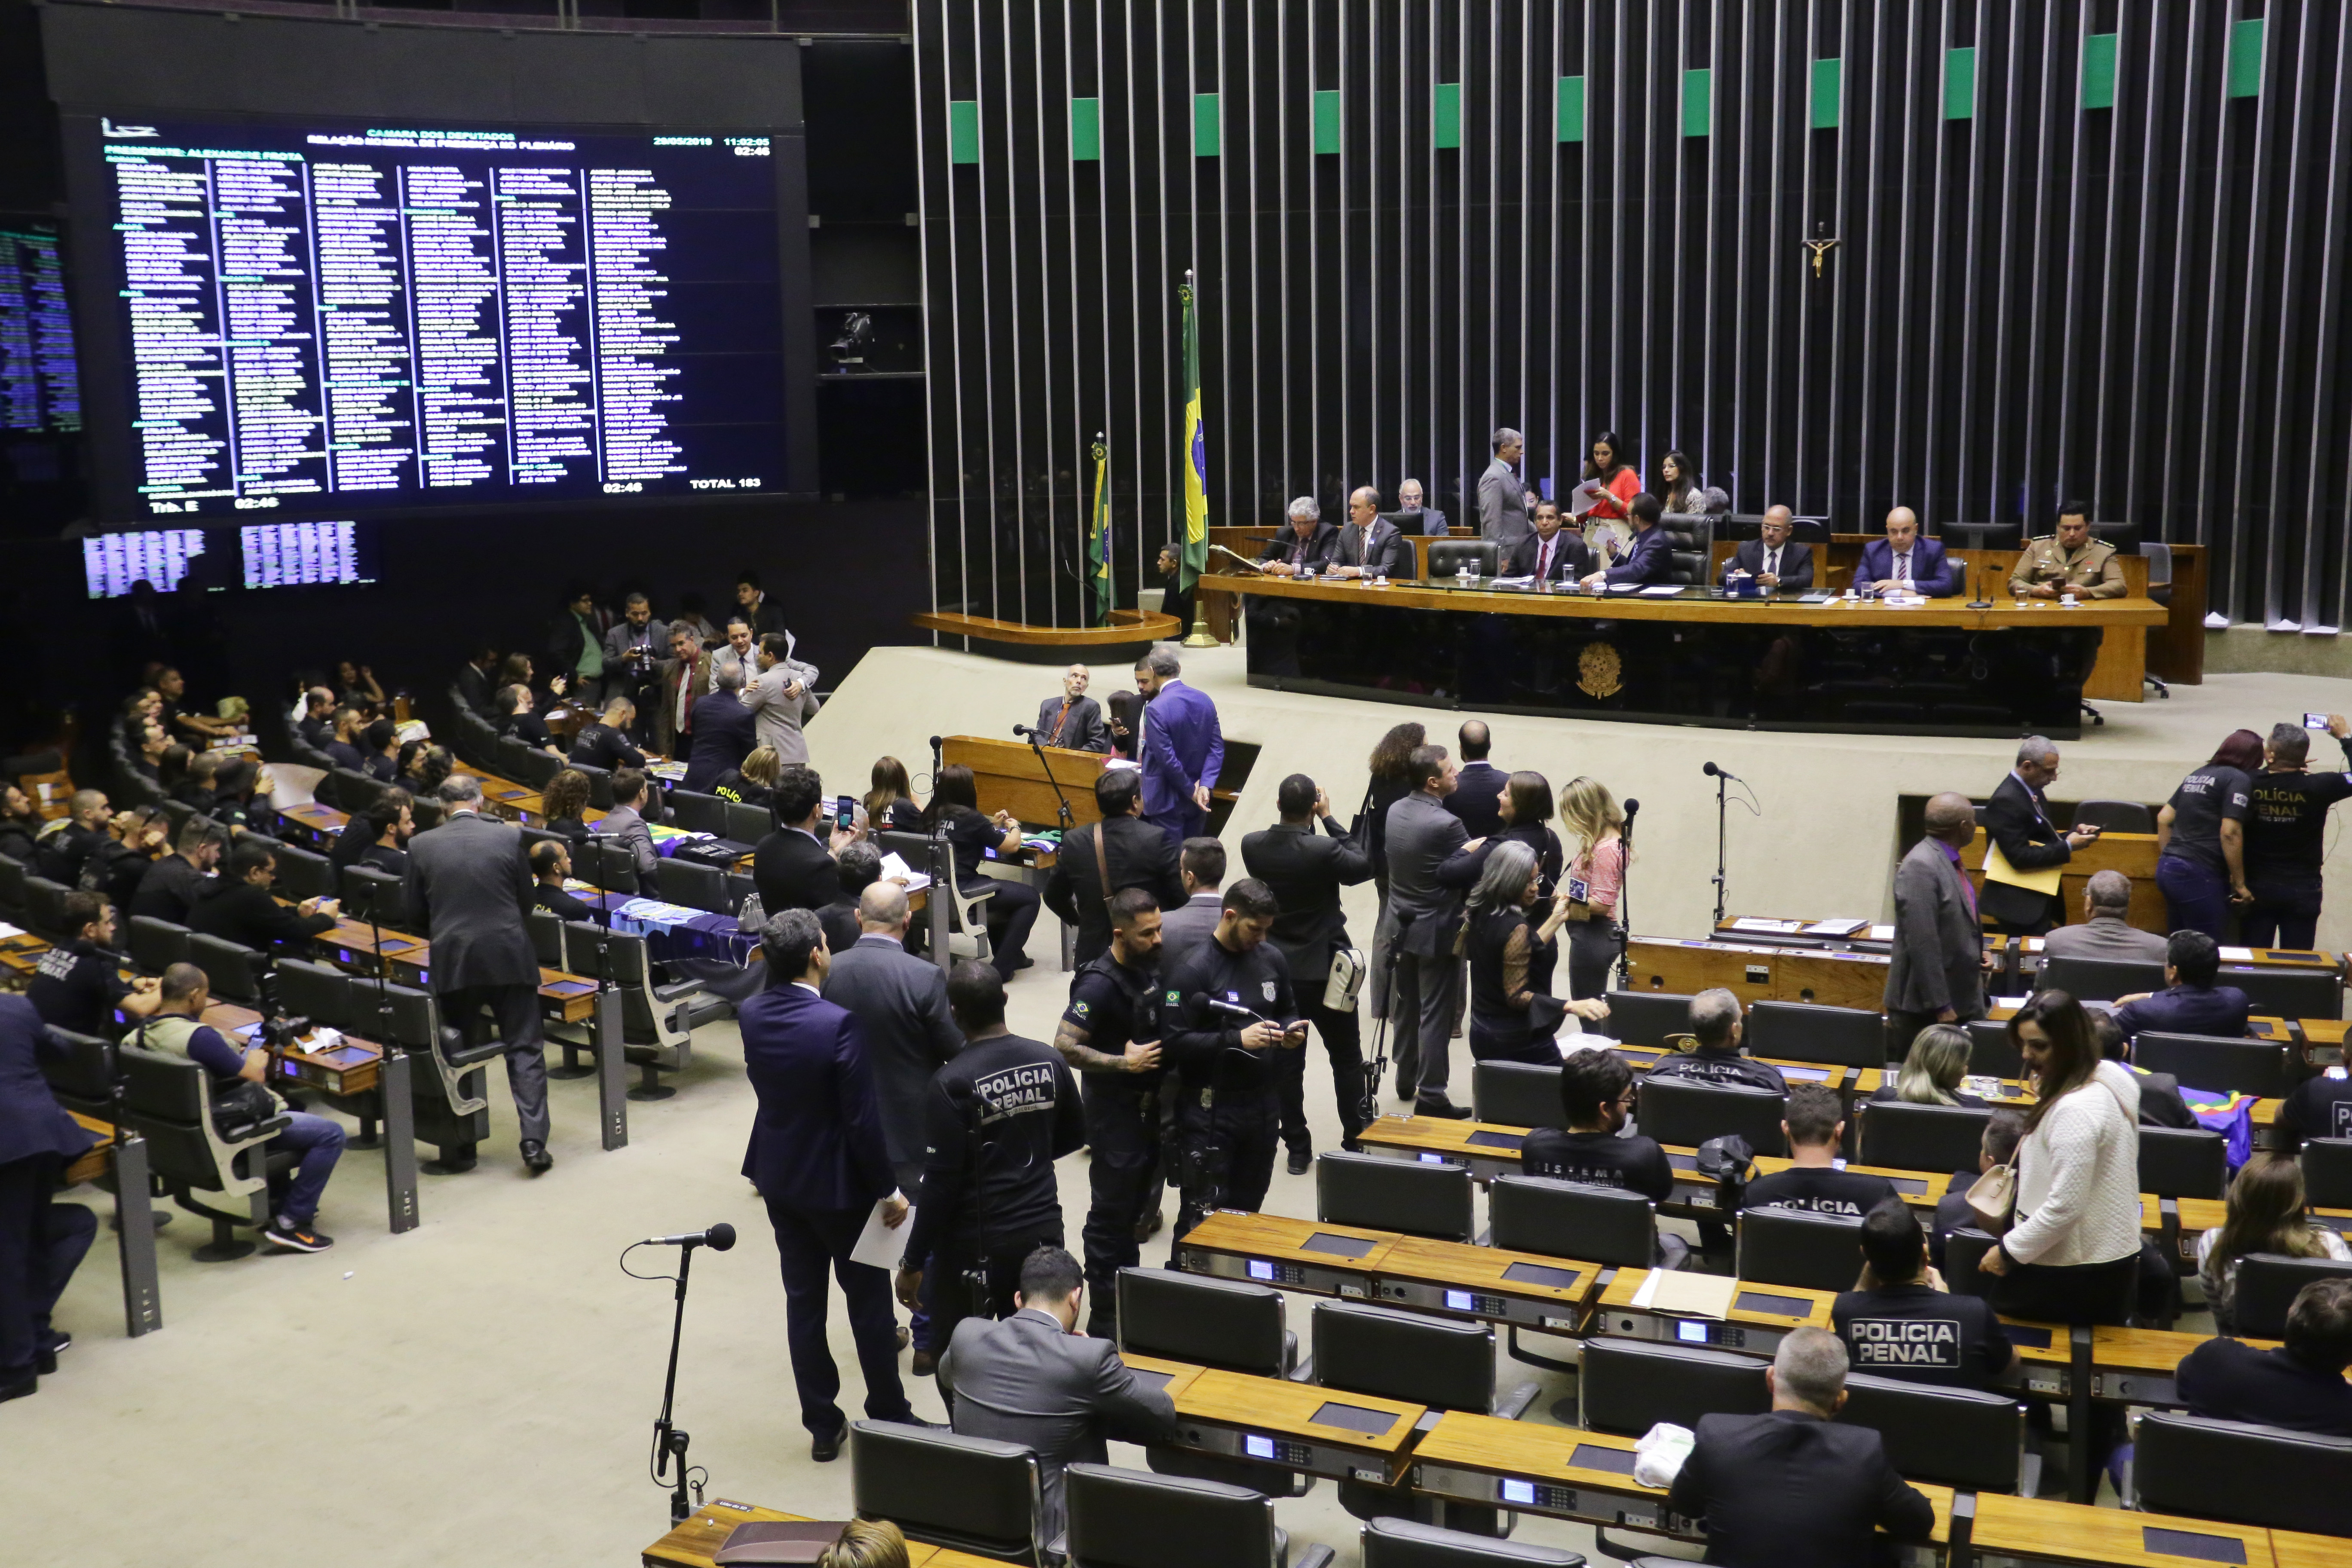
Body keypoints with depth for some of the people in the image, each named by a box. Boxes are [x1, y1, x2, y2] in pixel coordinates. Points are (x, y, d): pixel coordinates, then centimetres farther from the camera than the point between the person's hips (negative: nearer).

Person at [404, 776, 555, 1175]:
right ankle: (534, 1141, -7)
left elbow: (414, 912, 5)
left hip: (452, 961, 1)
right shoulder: (508, 836, -3)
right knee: (525, 1050, 3)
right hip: (508, 956, -1)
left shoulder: (421, 846, -1)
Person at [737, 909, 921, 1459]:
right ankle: (889, 1418, 24)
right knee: (869, 1298, 11)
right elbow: (862, 1119, -22)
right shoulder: (837, 1024, -26)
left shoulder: (750, 1015, -7)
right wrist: (889, 1190, -12)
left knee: (803, 1300, 14)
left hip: (779, 1178, 6)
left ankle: (822, 1426, 24)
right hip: (838, 1183, -6)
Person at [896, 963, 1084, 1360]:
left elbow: (941, 1183, -17)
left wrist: (912, 1263, -8)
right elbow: (1074, 1135, 12)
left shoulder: (951, 1084, -19)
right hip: (1043, 1232, 5)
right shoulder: (1049, 1061, -4)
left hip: (976, 1245, -5)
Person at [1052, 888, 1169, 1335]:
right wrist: (1124, 1063, -25)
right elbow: (1065, 1046, -25)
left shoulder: (1151, 966, 2)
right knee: (1112, 1210, 0)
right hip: (1113, 1110, -8)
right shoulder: (1099, 983, -22)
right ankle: (1106, 1321, 9)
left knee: (1137, 1202, 19)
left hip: (1148, 1104, 8)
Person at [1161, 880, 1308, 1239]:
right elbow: (1174, 1042, -17)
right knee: (1203, 1214, -2)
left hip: (1264, 1101, 6)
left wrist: (1292, 1032, -3)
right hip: (1210, 1107, -6)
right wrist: (1237, 1039, -25)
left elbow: (1287, 1011, 20)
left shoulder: (1271, 958, 5)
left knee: (1248, 1208, 15)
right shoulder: (1191, 968, -14)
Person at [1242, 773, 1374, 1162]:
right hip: (1324, 969, -3)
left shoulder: (1252, 846, -9)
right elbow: (1365, 866, -7)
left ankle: (1298, 1149, 17)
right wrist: (1329, 819, -6)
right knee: (1347, 1058, 13)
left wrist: (1318, 825, 1)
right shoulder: (1323, 850, -22)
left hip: (1276, 967, 3)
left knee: (1287, 1061, 11)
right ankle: (1356, 1143, 20)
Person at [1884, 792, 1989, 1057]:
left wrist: (1975, 954, 11)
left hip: (1960, 998, 9)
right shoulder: (1921, 866, -21)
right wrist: (1940, 1007, -22)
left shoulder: (1948, 859, 9)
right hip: (1925, 1009, -9)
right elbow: (1923, 944, -24)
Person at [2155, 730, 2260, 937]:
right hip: (2198, 874, -8)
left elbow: (2164, 818, 20)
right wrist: (2239, 885, -10)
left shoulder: (2197, 774, 18)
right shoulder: (2238, 779, -6)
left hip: (2167, 868, 8)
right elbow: (2230, 833, -15)